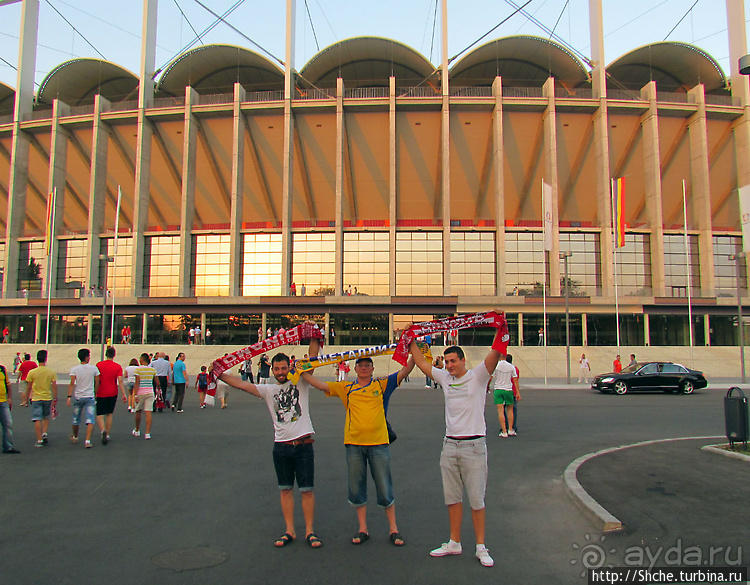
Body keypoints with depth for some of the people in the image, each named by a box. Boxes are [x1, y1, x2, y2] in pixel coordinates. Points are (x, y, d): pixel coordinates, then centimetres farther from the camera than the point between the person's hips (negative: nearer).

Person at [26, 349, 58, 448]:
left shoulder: (32, 372, -7)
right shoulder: (51, 372, -5)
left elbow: (28, 387, -1)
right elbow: (54, 387, -3)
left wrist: (28, 397, 13)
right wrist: (55, 399, 5)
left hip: (36, 398, -2)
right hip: (48, 398, 2)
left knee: (37, 420, 1)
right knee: (46, 418, 21)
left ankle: (39, 440, 0)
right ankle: (44, 434, 5)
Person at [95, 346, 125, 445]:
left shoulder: (99, 365, -3)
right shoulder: (118, 366, -3)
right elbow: (120, 381, -9)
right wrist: (123, 394, -7)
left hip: (101, 393, -1)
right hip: (113, 393, 1)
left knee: (99, 415, 2)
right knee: (110, 414, 14)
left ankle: (103, 431, -24)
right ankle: (107, 435, 17)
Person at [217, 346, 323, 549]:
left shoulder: (301, 382, 3)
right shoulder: (268, 390, 9)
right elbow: (241, 384, 4)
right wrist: (219, 375, -4)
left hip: (303, 444, -3)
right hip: (281, 446, 3)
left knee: (307, 489, 3)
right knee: (285, 489, 10)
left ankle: (309, 531, 14)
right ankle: (289, 531, 22)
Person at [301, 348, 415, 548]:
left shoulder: (382, 384, 4)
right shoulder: (346, 388, 8)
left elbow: (406, 370, -1)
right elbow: (319, 384, 7)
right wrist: (303, 372, 0)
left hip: (378, 443, -2)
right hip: (354, 443, 2)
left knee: (385, 489, 4)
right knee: (356, 488, 10)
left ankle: (393, 529, 18)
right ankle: (363, 529, 25)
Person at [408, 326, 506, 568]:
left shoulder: (477, 376, -4)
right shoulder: (444, 378, 9)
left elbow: (495, 353, -17)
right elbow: (422, 363, 18)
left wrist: (500, 328, -26)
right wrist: (411, 341, 16)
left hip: (474, 446, -5)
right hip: (450, 445, 5)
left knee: (476, 499, 2)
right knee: (452, 497, 12)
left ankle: (481, 547, 14)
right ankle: (454, 543, 25)